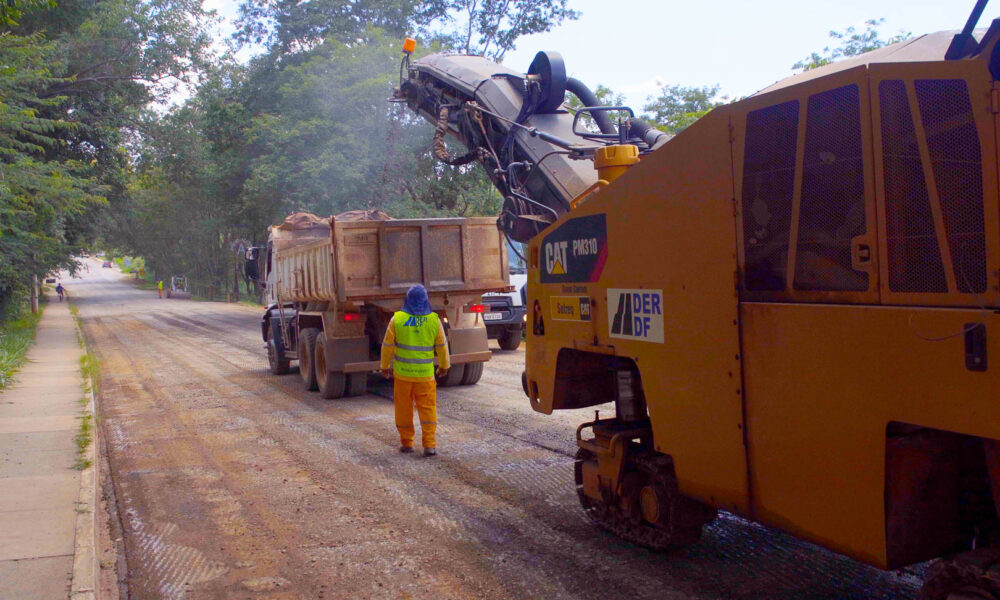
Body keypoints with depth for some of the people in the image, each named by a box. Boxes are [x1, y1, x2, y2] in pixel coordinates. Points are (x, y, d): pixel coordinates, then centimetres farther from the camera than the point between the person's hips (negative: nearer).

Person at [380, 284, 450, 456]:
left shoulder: (397, 319, -6)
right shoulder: (433, 320, -4)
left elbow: (388, 345, -1)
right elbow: (442, 346, 3)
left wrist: (385, 366, 13)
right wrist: (444, 366, 19)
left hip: (402, 372, 0)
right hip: (426, 373, 0)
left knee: (404, 408, 12)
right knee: (427, 408, 4)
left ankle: (406, 442, 19)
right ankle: (429, 445, -2)